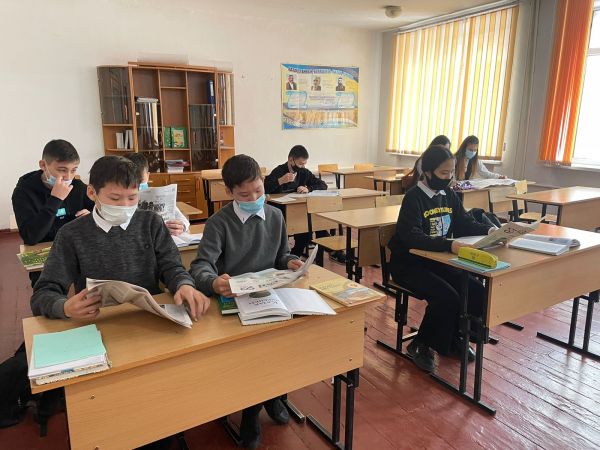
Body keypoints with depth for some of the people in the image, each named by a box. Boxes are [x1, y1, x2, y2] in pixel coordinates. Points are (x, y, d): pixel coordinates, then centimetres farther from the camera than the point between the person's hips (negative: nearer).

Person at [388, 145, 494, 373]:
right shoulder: (414, 197, -17)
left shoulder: (449, 195, 6)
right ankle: (420, 345, 0)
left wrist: (490, 230, -8)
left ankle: (453, 339, 16)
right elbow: (412, 238, -30)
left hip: (436, 261, 7)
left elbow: (465, 224, 12)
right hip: (409, 264, -7)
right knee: (447, 298, -25)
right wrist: (449, 245, -42)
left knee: (476, 291, -8)